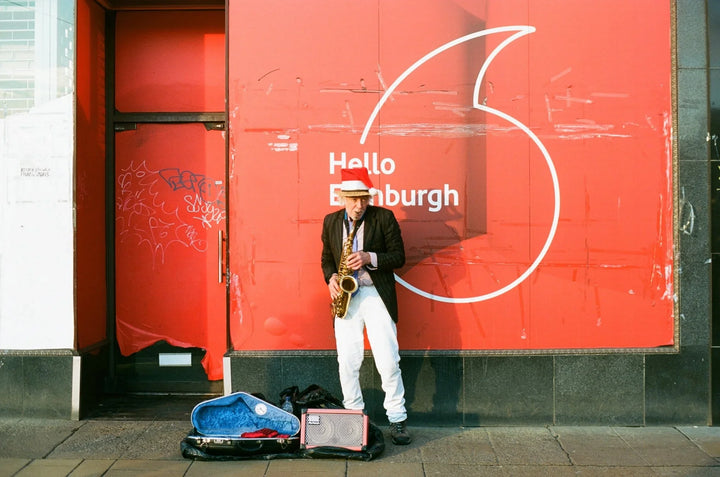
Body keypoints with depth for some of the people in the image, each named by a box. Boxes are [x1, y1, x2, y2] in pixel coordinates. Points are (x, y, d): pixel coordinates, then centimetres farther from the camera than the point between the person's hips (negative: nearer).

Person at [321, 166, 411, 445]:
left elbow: (399, 256, -1)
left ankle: (397, 419, 7)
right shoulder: (331, 221, 10)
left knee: (388, 361, -5)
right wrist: (331, 278, -2)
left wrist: (369, 258, -16)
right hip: (346, 296, 3)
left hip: (376, 296, -3)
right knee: (347, 362, 2)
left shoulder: (384, 217, -1)